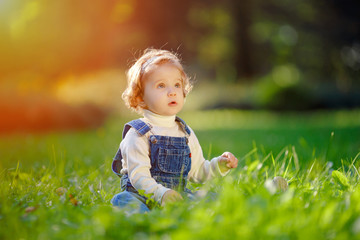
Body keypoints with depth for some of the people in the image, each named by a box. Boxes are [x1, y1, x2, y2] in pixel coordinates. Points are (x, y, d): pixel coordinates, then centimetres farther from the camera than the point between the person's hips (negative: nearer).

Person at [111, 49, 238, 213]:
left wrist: (219, 165, 3)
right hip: (143, 196, -5)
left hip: (177, 196, 5)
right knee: (123, 200, -35)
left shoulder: (186, 133, 14)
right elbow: (138, 176, -16)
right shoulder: (138, 134, -5)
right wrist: (160, 193, -33)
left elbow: (197, 172, 21)